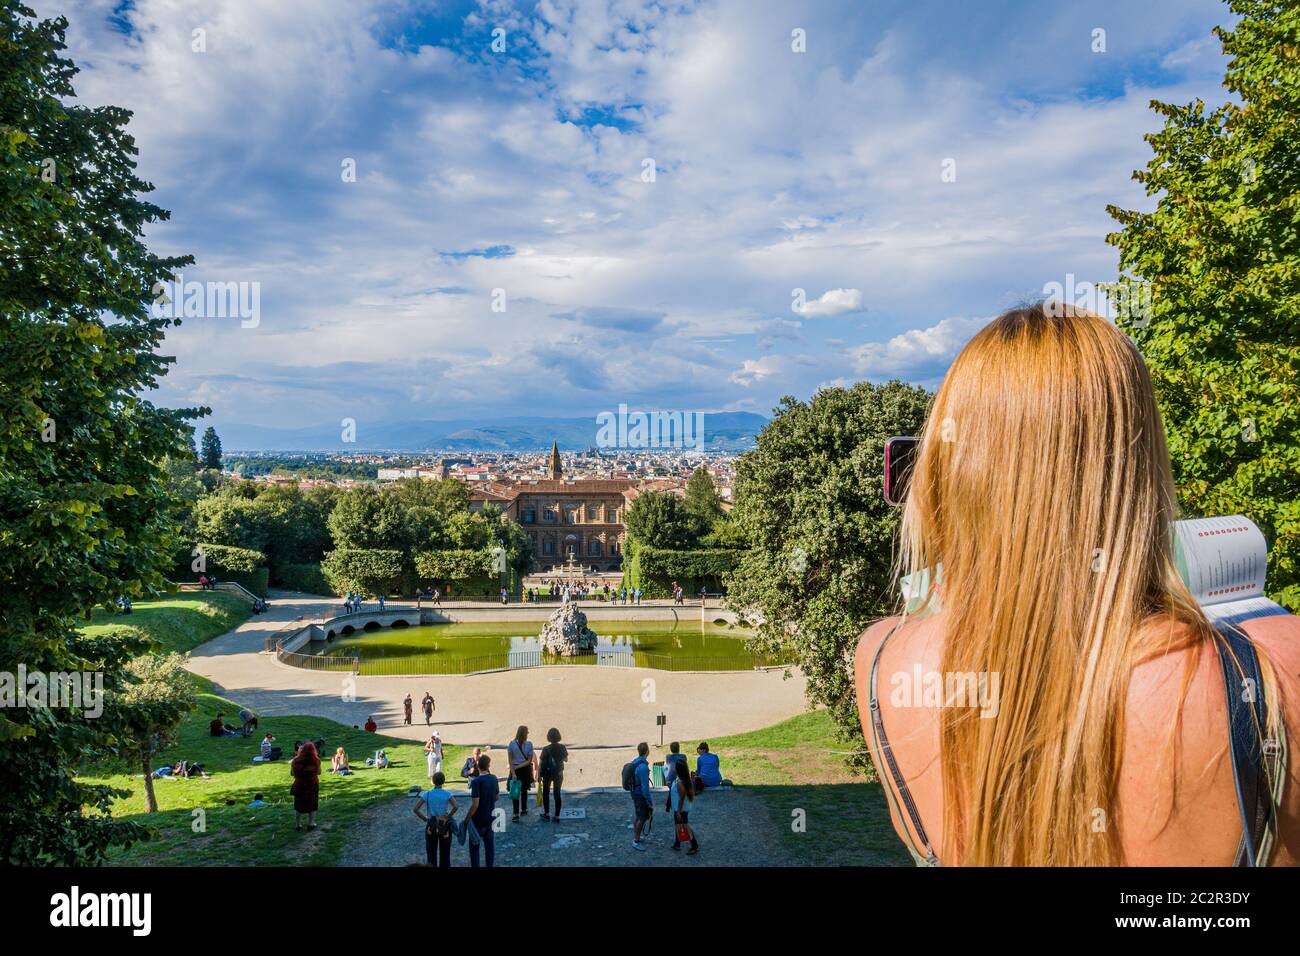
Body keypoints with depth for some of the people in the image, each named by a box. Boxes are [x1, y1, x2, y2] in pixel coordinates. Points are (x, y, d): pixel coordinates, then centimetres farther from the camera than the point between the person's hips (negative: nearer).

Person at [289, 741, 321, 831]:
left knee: (298, 806, 19)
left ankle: (298, 825, 26)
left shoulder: (296, 760, -16)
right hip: (313, 785, 0)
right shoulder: (316, 760, -17)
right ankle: (310, 824, 24)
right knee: (312, 805, 18)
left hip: (299, 785, 0)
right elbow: (319, 772, -5)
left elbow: (292, 773, -4)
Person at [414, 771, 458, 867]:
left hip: (431, 827, 0)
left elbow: (416, 809, -15)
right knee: (445, 852, 13)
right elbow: (456, 807, -25)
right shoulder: (447, 794, -11)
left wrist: (424, 818, -4)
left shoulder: (427, 794, -8)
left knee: (431, 853, 15)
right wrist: (449, 816, -11)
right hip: (445, 827, 0)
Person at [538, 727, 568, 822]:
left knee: (546, 793, 17)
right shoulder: (562, 748, -10)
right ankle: (557, 816, 11)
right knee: (557, 794, 10)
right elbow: (566, 759, 6)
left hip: (547, 773, -2)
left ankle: (547, 814, 19)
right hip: (559, 774, 2)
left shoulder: (546, 749, -18)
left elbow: (540, 763, -14)